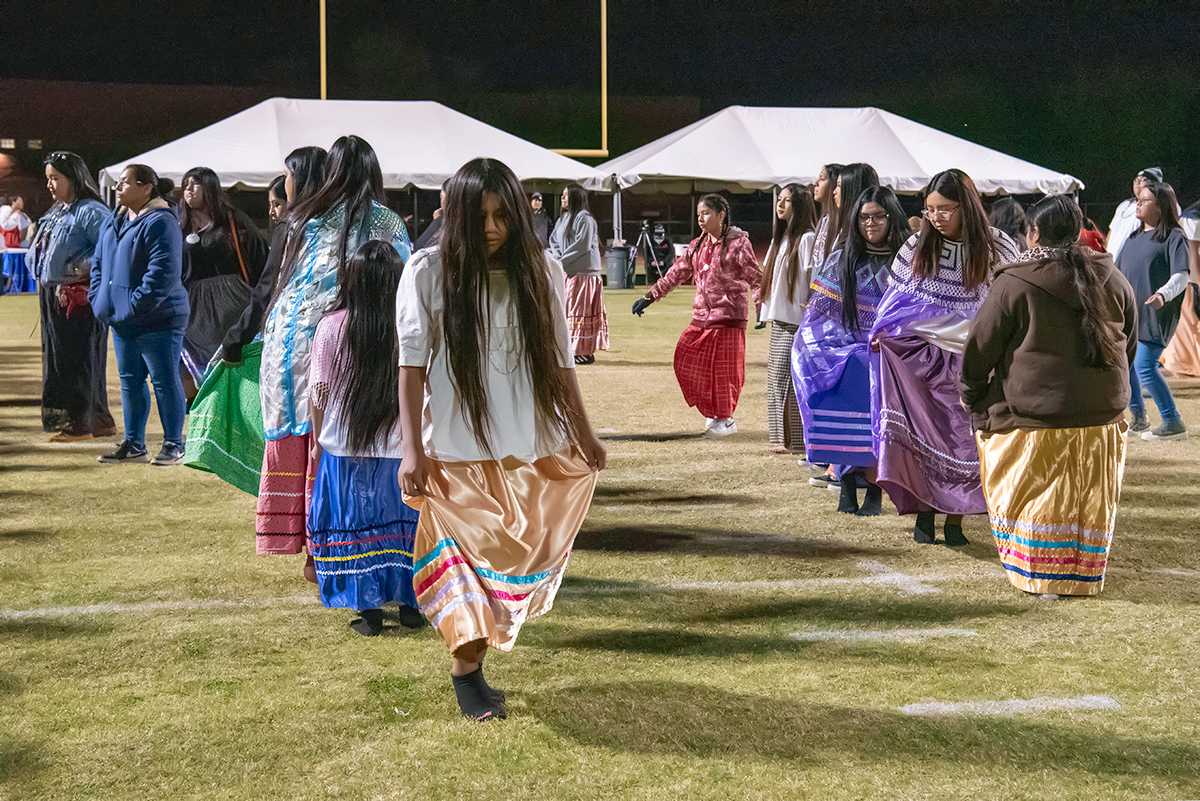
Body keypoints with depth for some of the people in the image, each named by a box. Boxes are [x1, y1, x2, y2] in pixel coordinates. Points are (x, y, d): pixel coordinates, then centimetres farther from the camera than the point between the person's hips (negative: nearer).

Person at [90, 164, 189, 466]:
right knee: (130, 380, 14)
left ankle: (174, 446, 8)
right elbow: (99, 262, 23)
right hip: (122, 318, 9)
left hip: (158, 319, -9)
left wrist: (137, 305, -21)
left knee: (165, 381, -1)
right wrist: (98, 298, 9)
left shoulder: (160, 223, -15)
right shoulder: (113, 222, 13)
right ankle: (133, 444, 23)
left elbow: (163, 272, -22)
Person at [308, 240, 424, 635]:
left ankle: (370, 609, 6)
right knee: (405, 521, 11)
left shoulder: (332, 326, -8)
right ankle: (410, 604, 15)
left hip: (343, 445, -1)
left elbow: (319, 391, -2)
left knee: (355, 523, 7)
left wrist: (317, 440, 10)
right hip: (402, 446, 1)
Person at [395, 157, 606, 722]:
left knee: (522, 557, 4)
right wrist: (413, 450, -10)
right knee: (470, 554, -2)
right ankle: (466, 673, 7)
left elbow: (559, 359, 11)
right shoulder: (429, 271, -3)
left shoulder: (541, 270, 5)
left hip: (532, 449, 3)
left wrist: (582, 433, 11)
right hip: (457, 451, -3)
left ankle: (472, 656, 20)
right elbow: (412, 362, -4)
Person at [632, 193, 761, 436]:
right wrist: (650, 297, 16)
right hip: (702, 315, 6)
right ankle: (712, 412, 13)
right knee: (686, 361, -3)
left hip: (729, 315, -6)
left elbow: (755, 278, -5)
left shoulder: (738, 244, -5)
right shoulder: (697, 245, 13)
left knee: (724, 368, -5)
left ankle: (726, 419, 12)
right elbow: (676, 273, 18)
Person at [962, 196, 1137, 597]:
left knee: (1036, 502, 7)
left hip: (1033, 417, -4)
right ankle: (1081, 575, 19)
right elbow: (1129, 346, 16)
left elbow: (980, 348, -5)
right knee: (1089, 503, 13)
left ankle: (1038, 574, 10)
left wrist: (971, 395, 11)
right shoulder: (1114, 282, 4)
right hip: (1102, 415, 4)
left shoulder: (1013, 285, -11)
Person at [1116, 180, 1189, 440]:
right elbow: (1118, 273, 26)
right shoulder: (1133, 238, 18)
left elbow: (1181, 276, -14)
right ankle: (1139, 418, 23)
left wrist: (1163, 294, -31)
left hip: (1155, 316, -8)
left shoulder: (1173, 237, -5)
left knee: (1145, 367, -15)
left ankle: (1173, 423, -7)